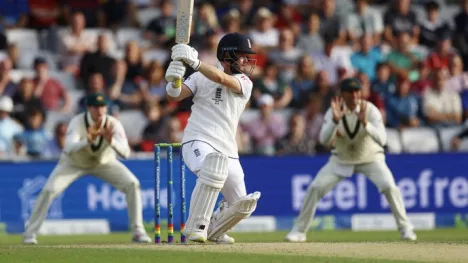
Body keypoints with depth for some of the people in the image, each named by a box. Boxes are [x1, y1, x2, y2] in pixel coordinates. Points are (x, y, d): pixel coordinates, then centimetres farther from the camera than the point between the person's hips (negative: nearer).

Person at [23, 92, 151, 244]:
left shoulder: (113, 124, -26)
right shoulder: (77, 122, -31)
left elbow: (125, 152, -35)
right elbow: (69, 149, -45)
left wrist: (111, 140, -53)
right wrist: (88, 140, -62)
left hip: (104, 162, 2)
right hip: (74, 163, -2)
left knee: (132, 184, -16)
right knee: (49, 190, -20)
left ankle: (138, 232, -4)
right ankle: (30, 233, -4)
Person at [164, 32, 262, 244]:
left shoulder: (245, 83, 6)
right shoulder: (201, 77, 4)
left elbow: (222, 78, -15)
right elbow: (174, 96, -4)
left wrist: (194, 62, -30)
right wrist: (173, 81, -29)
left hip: (227, 151, 5)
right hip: (198, 141, -5)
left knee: (243, 205, 5)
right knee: (215, 165, -38)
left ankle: (213, 230, 36)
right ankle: (196, 226, -28)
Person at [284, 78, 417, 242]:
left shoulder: (370, 110, -21)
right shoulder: (334, 111, -16)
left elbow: (382, 140, -31)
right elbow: (324, 141, -26)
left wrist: (365, 122, -45)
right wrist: (335, 120, -40)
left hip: (370, 158, -2)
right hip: (341, 159, 2)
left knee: (389, 186, -24)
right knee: (315, 188, -11)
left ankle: (405, 228, -7)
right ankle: (299, 231, 4)